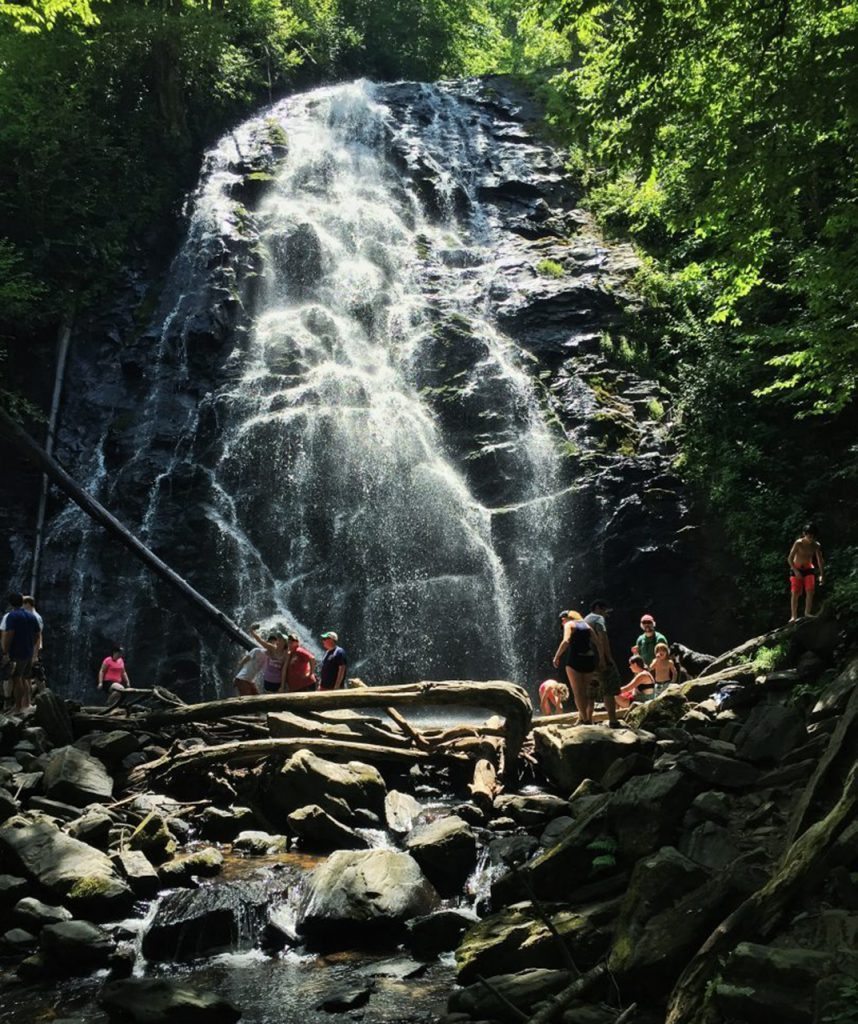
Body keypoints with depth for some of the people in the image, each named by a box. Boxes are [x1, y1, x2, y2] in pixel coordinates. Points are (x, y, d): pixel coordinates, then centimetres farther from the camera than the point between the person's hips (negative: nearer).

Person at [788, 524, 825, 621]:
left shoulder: (816, 545, -8)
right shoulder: (799, 543, -19)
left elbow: (820, 560, -1)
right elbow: (790, 558, -16)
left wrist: (821, 575, -7)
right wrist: (795, 571, -23)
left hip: (808, 569, 3)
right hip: (796, 569, -3)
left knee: (810, 591, -10)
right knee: (795, 593, -7)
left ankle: (807, 613, 0)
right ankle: (793, 616, -3)